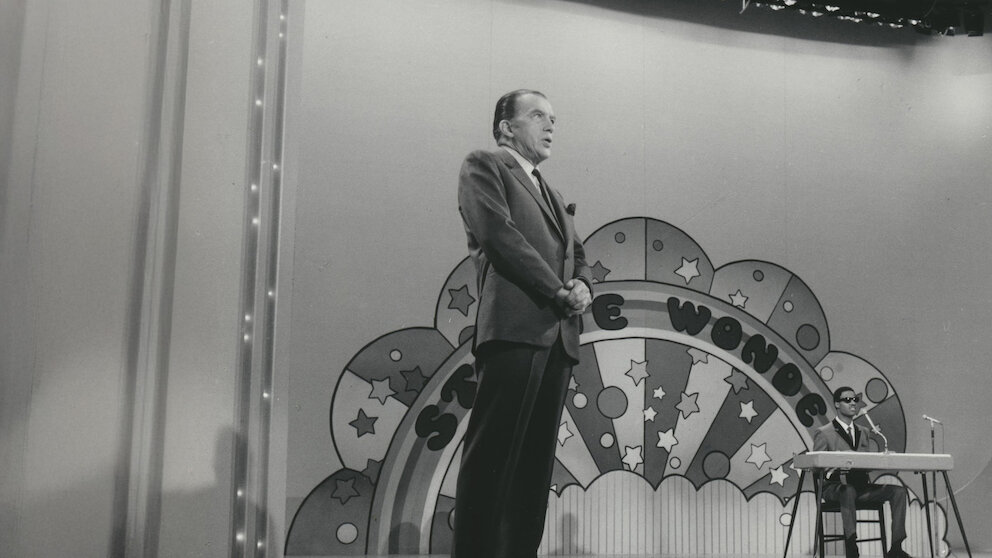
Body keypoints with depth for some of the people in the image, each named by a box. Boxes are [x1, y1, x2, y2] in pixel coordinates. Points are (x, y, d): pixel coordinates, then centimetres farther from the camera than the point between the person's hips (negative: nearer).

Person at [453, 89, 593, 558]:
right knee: (492, 455, -10)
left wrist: (582, 286, 1)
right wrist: (559, 290, -9)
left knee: (536, 461, 5)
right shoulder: (483, 167, 7)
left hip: (558, 335, 8)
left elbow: (577, 256, 25)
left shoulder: (552, 195, 30)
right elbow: (499, 234, -7)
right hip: (515, 327, -7)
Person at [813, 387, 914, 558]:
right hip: (834, 486, -6)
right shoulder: (824, 433, 2)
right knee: (848, 491, -40)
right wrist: (834, 472, -21)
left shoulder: (863, 432, 22)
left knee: (899, 490, -16)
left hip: (861, 486, 6)